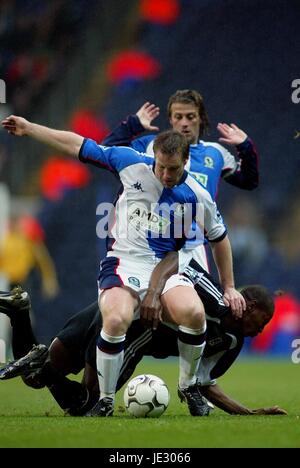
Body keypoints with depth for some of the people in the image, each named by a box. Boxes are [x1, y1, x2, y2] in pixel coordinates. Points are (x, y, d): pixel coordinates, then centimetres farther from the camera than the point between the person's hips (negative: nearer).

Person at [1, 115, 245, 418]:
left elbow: (220, 239, 16)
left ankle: (188, 387, -3)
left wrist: (229, 287, 18)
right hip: (124, 264, -1)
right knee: (117, 320, -34)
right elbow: (80, 146, 6)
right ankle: (105, 401, -13)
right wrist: (29, 128, 7)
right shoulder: (132, 164, -2)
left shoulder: (198, 197, -1)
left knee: (194, 313, -31)